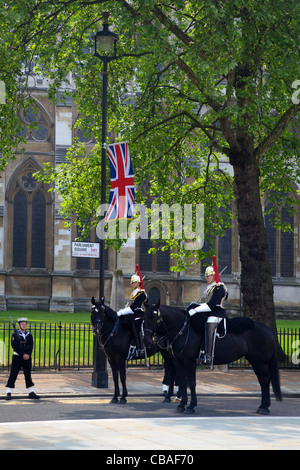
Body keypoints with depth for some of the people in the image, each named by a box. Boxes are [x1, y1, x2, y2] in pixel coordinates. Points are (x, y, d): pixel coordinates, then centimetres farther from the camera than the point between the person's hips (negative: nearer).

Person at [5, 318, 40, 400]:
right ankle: (8, 393, -3)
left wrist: (28, 355, -16)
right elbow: (15, 346, -13)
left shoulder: (29, 335, 9)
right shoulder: (15, 335, -3)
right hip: (17, 357, -4)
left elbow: (31, 346, 1)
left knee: (28, 375, 8)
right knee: (13, 375, -5)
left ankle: (31, 393, 11)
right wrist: (23, 355, -19)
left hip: (27, 357, 4)